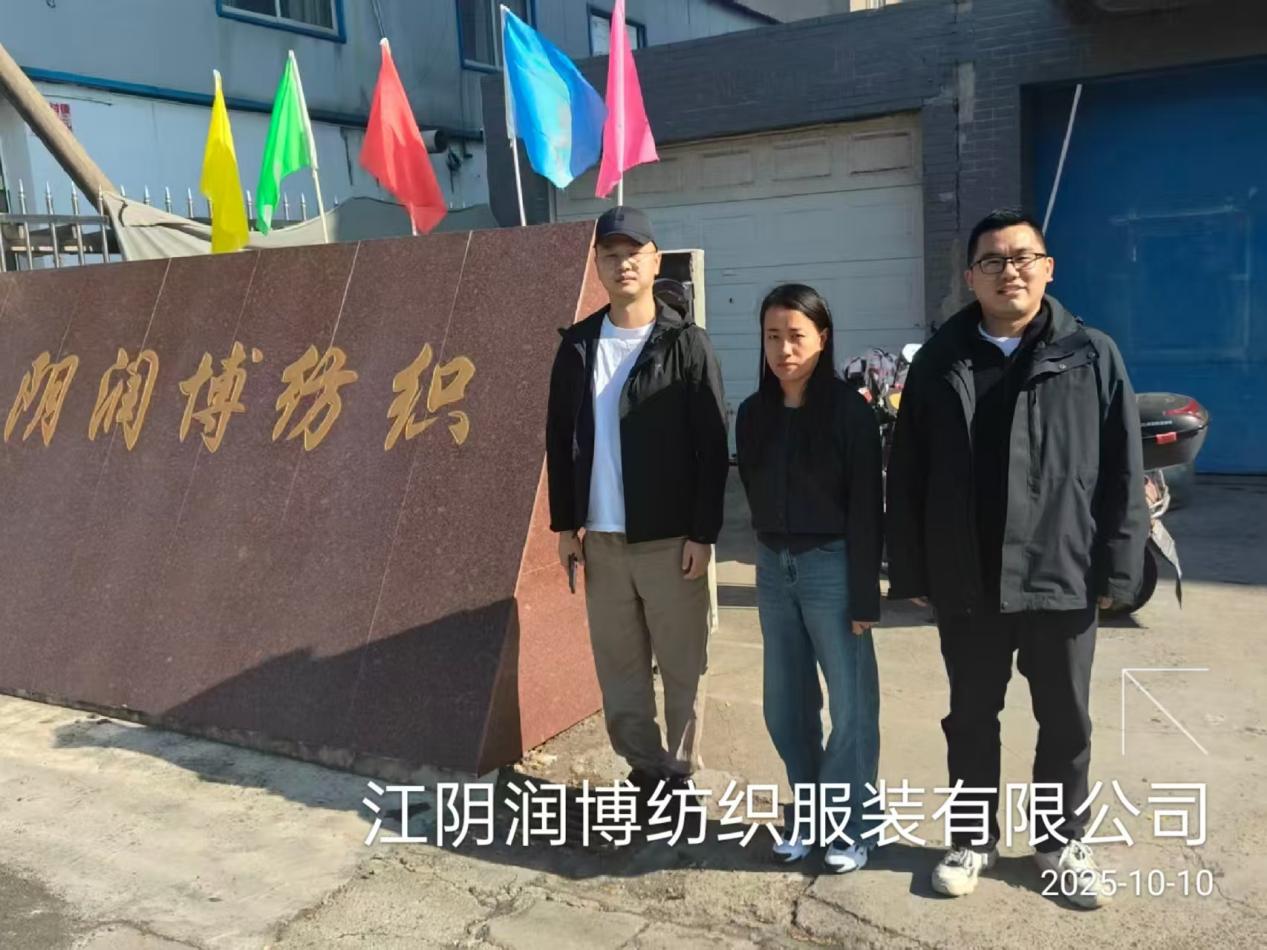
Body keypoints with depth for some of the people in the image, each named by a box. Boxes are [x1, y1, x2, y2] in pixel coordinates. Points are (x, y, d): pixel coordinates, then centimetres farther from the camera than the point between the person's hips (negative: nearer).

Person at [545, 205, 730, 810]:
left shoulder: (686, 345, -6)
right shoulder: (578, 345, 6)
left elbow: (712, 447, -8)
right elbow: (559, 439, 9)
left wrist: (703, 533, -12)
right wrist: (565, 523, 5)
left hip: (670, 538, -4)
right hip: (601, 537, 4)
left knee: (680, 666, 6)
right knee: (617, 665, 10)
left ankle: (677, 774, 21)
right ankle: (647, 767, 24)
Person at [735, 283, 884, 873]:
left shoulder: (848, 411, -10)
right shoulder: (754, 414, 5)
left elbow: (866, 510, -11)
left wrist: (864, 596, -13)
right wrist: (773, 553, 7)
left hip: (832, 566, -5)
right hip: (773, 566, 5)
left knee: (850, 704, 5)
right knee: (784, 703, 12)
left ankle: (847, 824, 21)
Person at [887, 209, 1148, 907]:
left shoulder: (1092, 355, -1)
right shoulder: (939, 362, 2)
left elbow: (1123, 473, -1)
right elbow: (906, 476, 3)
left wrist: (1116, 571, -5)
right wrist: (910, 572, 0)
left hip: (1062, 580, -1)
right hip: (965, 583, 1)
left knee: (1065, 722, 14)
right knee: (971, 718, 14)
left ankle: (1061, 841, 34)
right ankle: (973, 839, 32)